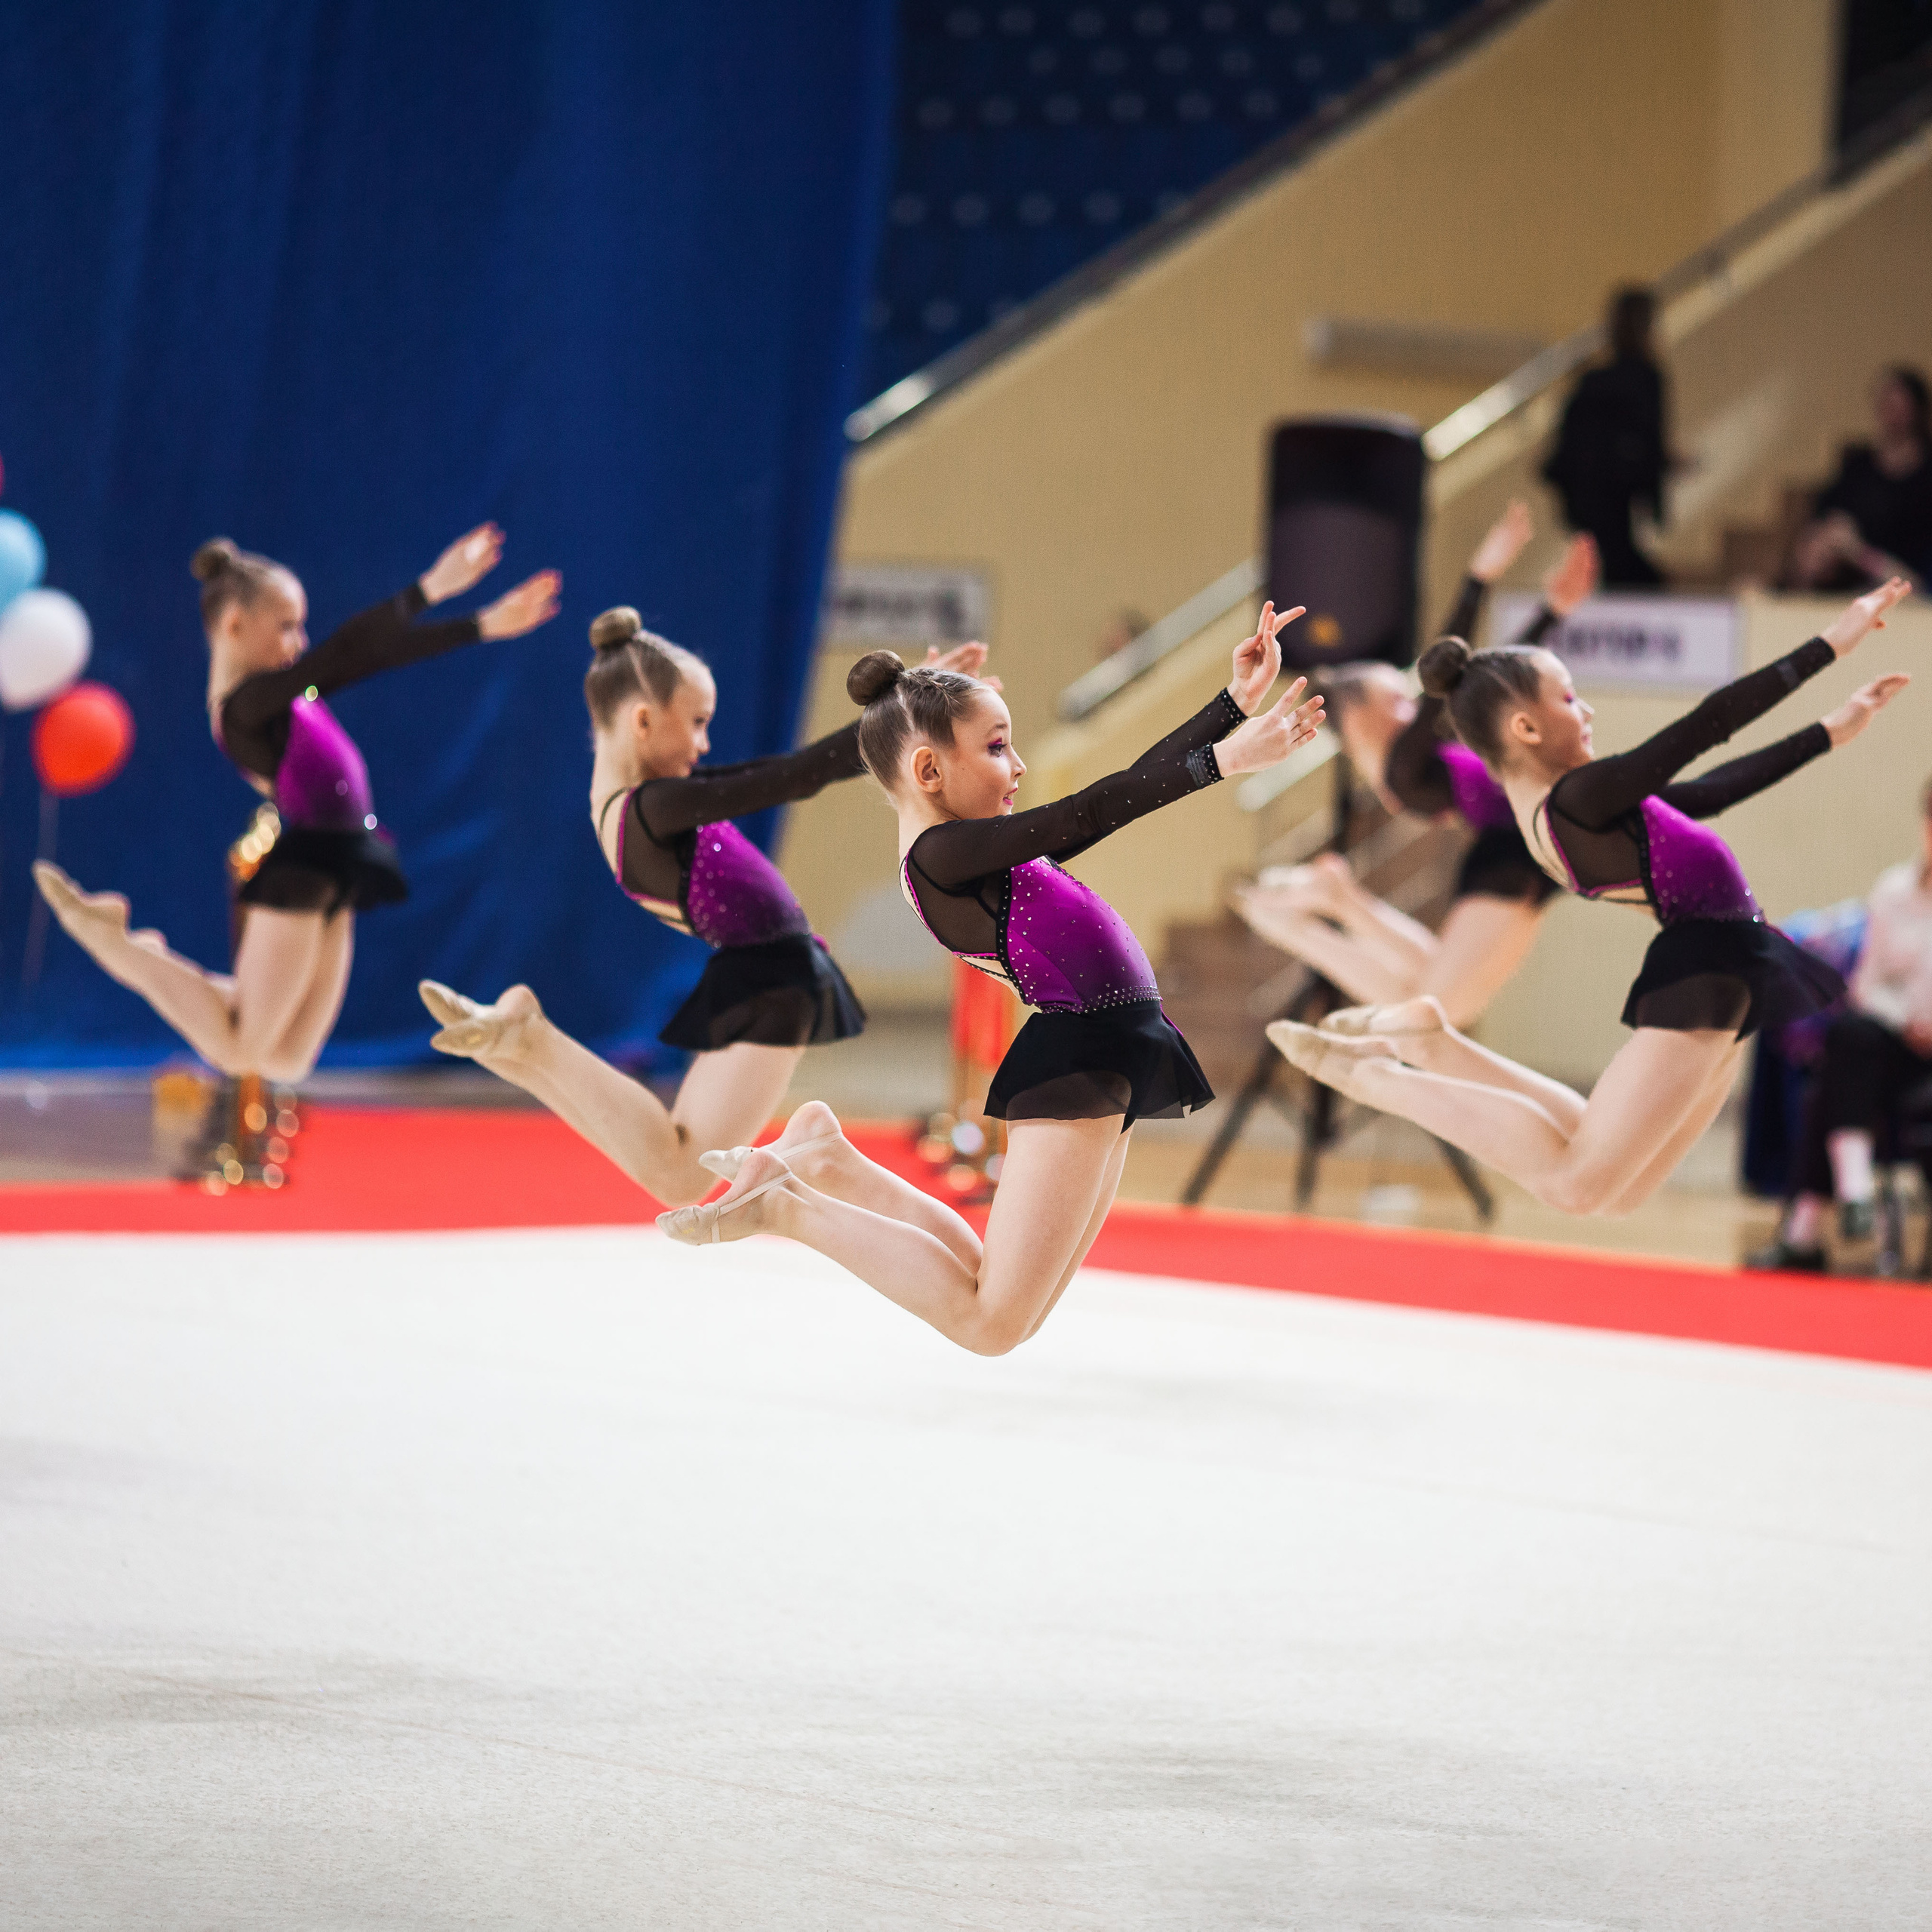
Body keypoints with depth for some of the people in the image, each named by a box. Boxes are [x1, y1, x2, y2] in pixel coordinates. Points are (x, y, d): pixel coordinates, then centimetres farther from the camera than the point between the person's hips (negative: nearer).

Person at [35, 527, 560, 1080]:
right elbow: (347, 650, -28)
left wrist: (484, 626, 11)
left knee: (286, 1061, 14)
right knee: (238, 1051, -1)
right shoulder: (244, 702, -17)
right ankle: (112, 939, 7)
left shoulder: (279, 691, 11)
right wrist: (431, 588, -32)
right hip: (298, 872, -10)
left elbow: (381, 652, 11)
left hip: (328, 879, 10)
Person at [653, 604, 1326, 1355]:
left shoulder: (972, 853, 15)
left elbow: (1131, 785, 15)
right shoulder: (940, 854, -12)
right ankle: (783, 1205, -2)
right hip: (1078, 1058, -10)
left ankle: (828, 1163, 17)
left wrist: (1239, 701, 11)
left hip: (1106, 1066, 10)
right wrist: (1222, 759, -22)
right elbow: (1093, 811, -20)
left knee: (1017, 1316, 14)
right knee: (992, 1322, -11)